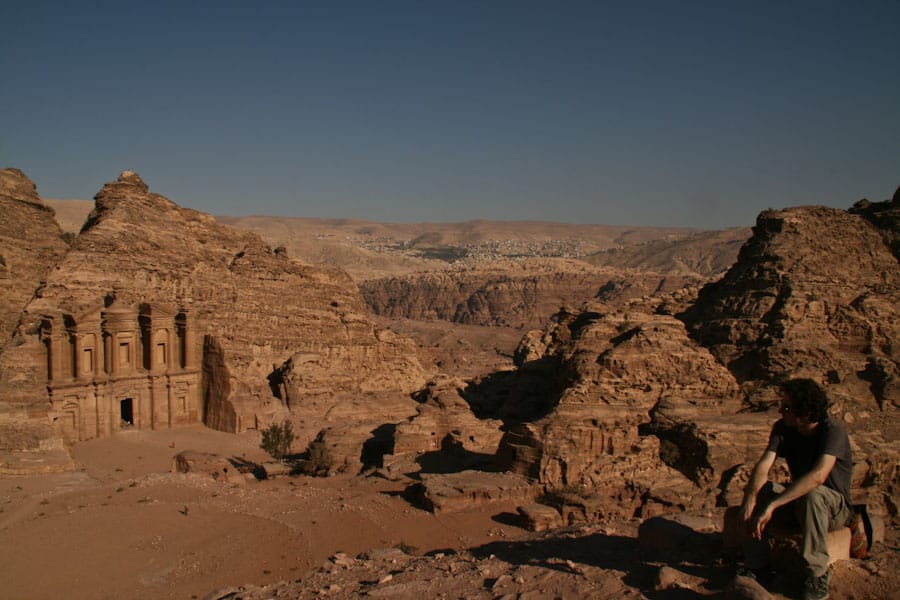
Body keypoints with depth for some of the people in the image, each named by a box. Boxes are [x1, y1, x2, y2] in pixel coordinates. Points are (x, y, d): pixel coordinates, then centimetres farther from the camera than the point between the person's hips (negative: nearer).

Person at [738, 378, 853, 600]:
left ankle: (818, 574, -21)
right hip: (798, 501, 5)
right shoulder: (783, 428, -8)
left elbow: (818, 475, -40)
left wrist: (772, 504, -46)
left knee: (813, 495, -38)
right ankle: (754, 564, -12)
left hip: (834, 506, -5)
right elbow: (764, 465, -19)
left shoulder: (833, 431, -25)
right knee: (756, 489, -22)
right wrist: (751, 497, -39)